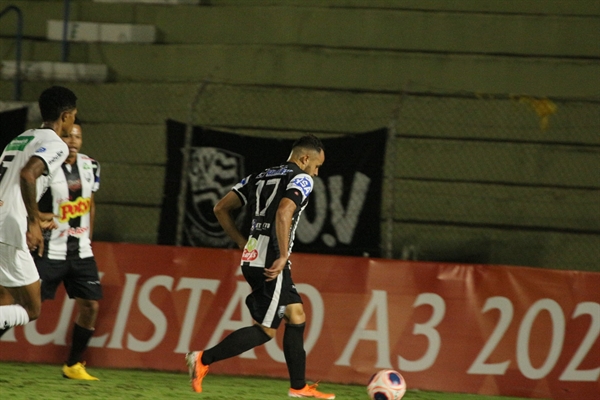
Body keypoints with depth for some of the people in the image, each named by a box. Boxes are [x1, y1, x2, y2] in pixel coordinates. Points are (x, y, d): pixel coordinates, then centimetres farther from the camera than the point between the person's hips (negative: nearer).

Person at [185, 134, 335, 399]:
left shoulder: (261, 177, 18)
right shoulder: (301, 179, -5)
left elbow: (221, 208, 15)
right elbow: (284, 212, -24)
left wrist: (242, 243, 20)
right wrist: (282, 256, -22)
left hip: (251, 258, 9)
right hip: (271, 264, -9)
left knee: (296, 317, 16)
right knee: (265, 330, -3)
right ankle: (204, 359, -9)